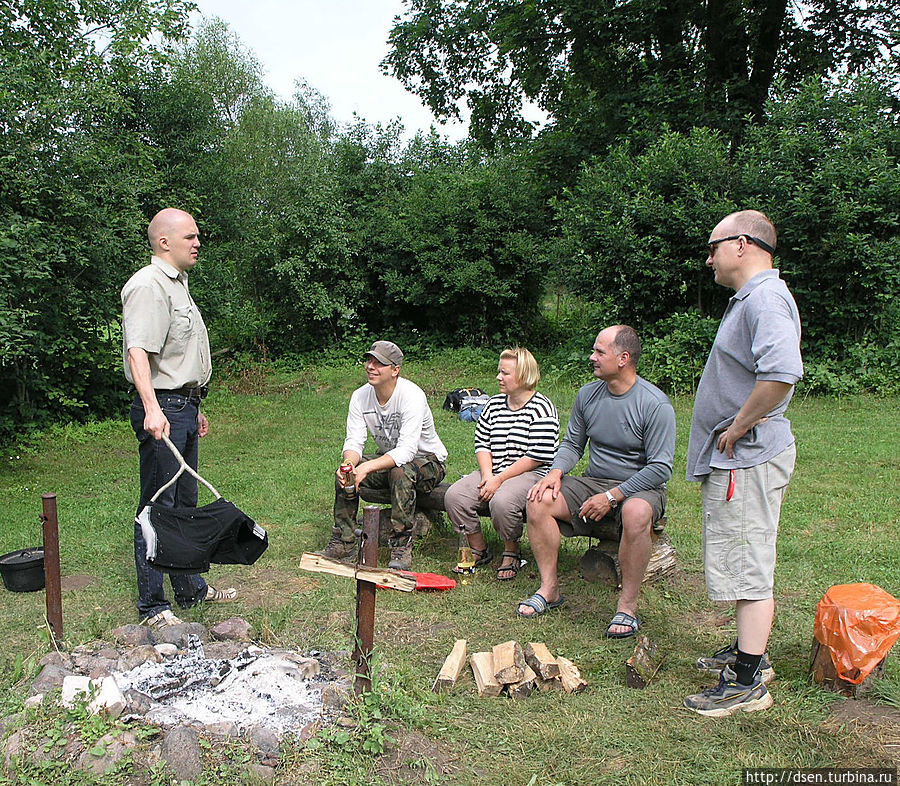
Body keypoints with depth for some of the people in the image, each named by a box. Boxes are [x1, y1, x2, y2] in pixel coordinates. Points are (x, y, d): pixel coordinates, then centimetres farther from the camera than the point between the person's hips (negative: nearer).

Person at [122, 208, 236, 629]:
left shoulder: (177, 285, 20)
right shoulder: (148, 285, -13)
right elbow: (137, 352, -26)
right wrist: (152, 409, -37)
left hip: (183, 405, 10)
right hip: (162, 409, -10)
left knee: (185, 504, 17)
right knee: (157, 508, -3)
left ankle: (191, 589, 29)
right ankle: (152, 606, 7)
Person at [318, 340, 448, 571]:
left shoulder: (412, 395, -27)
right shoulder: (360, 397, -8)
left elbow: (406, 450, -35)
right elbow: (354, 441, -11)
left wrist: (367, 467, -45)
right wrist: (349, 464, -35)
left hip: (428, 461, -6)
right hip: (388, 458, 6)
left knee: (400, 471, -37)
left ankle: (401, 549, -30)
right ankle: (343, 542, -5)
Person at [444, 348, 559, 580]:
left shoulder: (542, 409, -9)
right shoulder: (494, 404, 12)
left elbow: (537, 457, -14)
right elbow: (482, 442, 11)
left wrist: (499, 480, -17)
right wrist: (487, 475, -8)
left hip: (530, 474, -6)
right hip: (492, 472, 7)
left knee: (502, 501, -35)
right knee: (454, 496, -16)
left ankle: (512, 553, -5)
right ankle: (479, 550, 5)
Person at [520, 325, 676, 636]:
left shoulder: (656, 404, -15)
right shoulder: (587, 394, 3)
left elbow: (661, 468, -17)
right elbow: (572, 444, 12)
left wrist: (611, 497, -22)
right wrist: (555, 472, -10)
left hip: (640, 488, -5)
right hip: (594, 482, 5)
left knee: (635, 513, -39)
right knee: (539, 499, -17)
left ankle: (628, 606, -23)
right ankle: (549, 588, -6)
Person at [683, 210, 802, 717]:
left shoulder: (765, 299, -18)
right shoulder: (750, 299, 16)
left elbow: (782, 373, -36)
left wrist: (737, 428, -24)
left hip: (746, 460, -11)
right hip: (737, 459, 11)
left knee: (749, 568, -3)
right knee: (745, 563, 19)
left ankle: (747, 684, 7)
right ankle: (749, 652, 33)